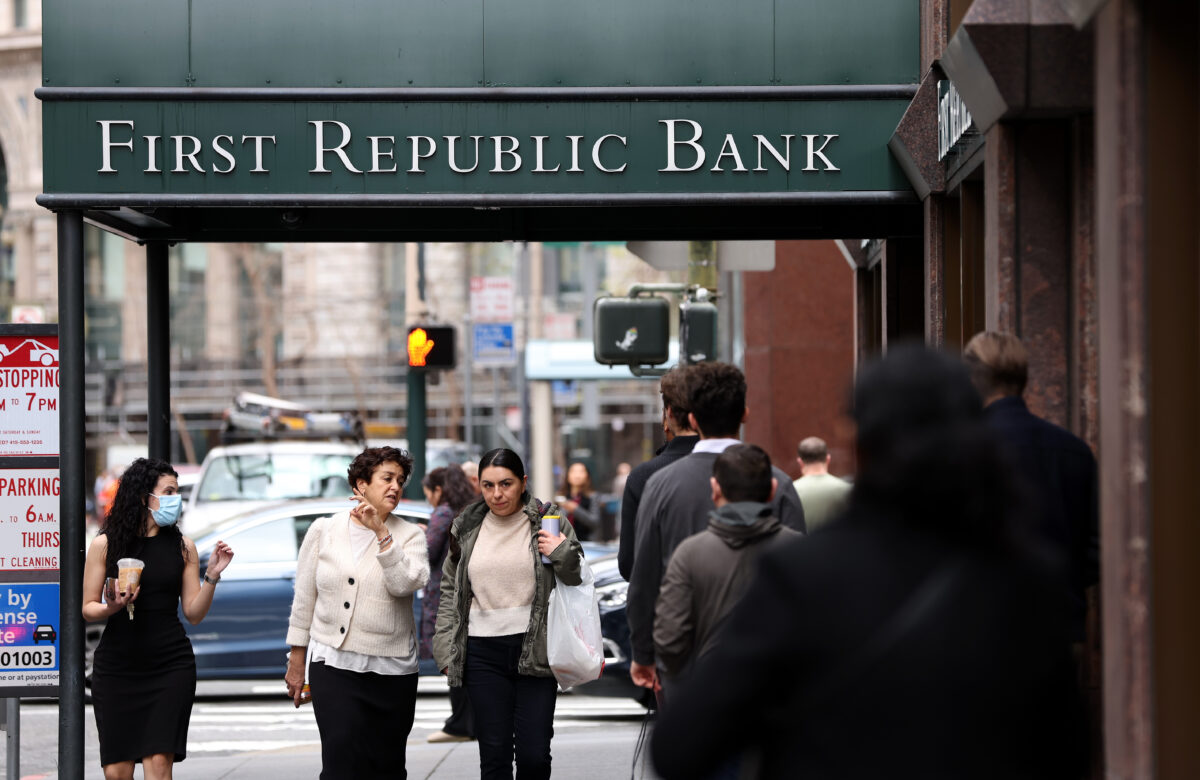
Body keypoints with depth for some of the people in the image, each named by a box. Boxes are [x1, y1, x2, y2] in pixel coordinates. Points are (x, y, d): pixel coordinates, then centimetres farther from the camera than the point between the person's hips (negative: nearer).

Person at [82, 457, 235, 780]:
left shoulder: (182, 547, 6)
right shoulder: (105, 545, 1)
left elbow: (194, 613, 6)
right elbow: (88, 608, 4)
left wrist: (212, 577, -8)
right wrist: (112, 607, -16)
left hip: (170, 665, 1)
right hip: (117, 665, 0)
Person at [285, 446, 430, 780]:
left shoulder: (409, 535, 3)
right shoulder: (324, 531, 5)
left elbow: (406, 583, -16)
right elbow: (304, 598, 10)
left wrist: (381, 533, -20)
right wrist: (296, 659, 11)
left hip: (391, 669, 1)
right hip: (334, 664, -1)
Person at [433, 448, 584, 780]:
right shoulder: (467, 528, 10)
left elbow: (580, 581, 8)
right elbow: (449, 590, 16)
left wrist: (562, 553, -12)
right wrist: (446, 649, 9)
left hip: (534, 650, -2)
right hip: (483, 653, 2)